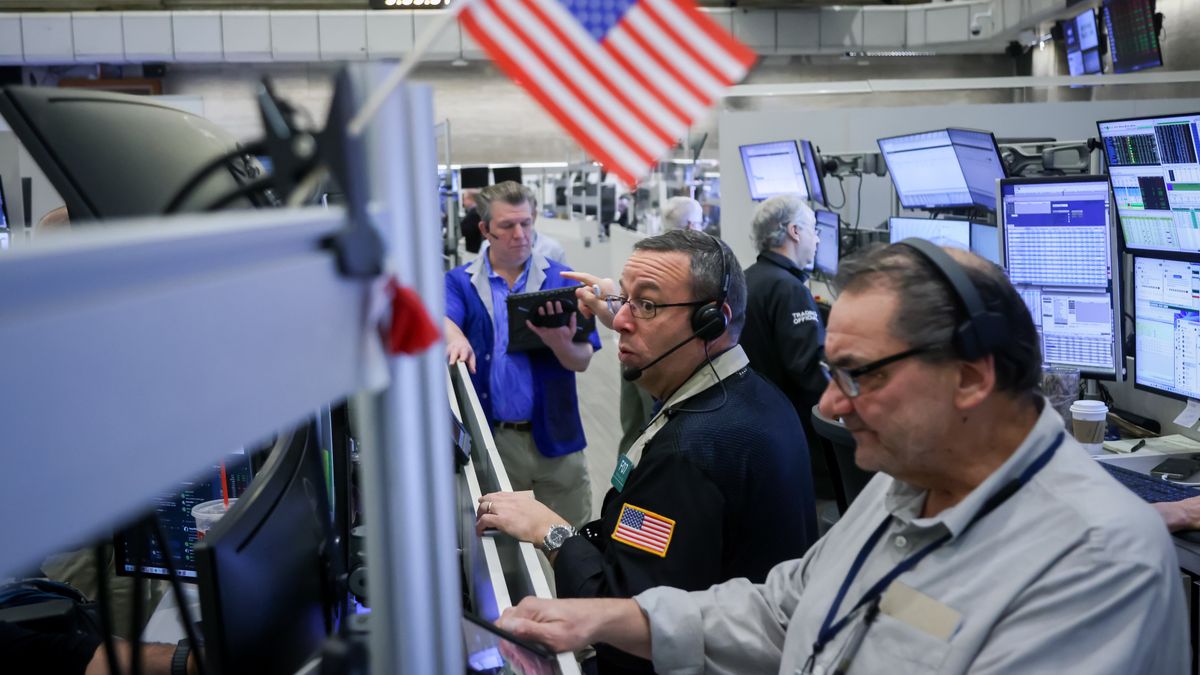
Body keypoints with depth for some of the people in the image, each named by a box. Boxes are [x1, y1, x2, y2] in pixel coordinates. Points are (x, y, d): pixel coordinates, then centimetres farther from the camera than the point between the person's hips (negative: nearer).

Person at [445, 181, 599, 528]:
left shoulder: (562, 280, 1)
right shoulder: (459, 282, 2)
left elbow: (582, 360, -5)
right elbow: (442, 319, -18)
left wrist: (559, 342, -28)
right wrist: (457, 339, -41)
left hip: (555, 436, 0)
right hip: (492, 438, 0)